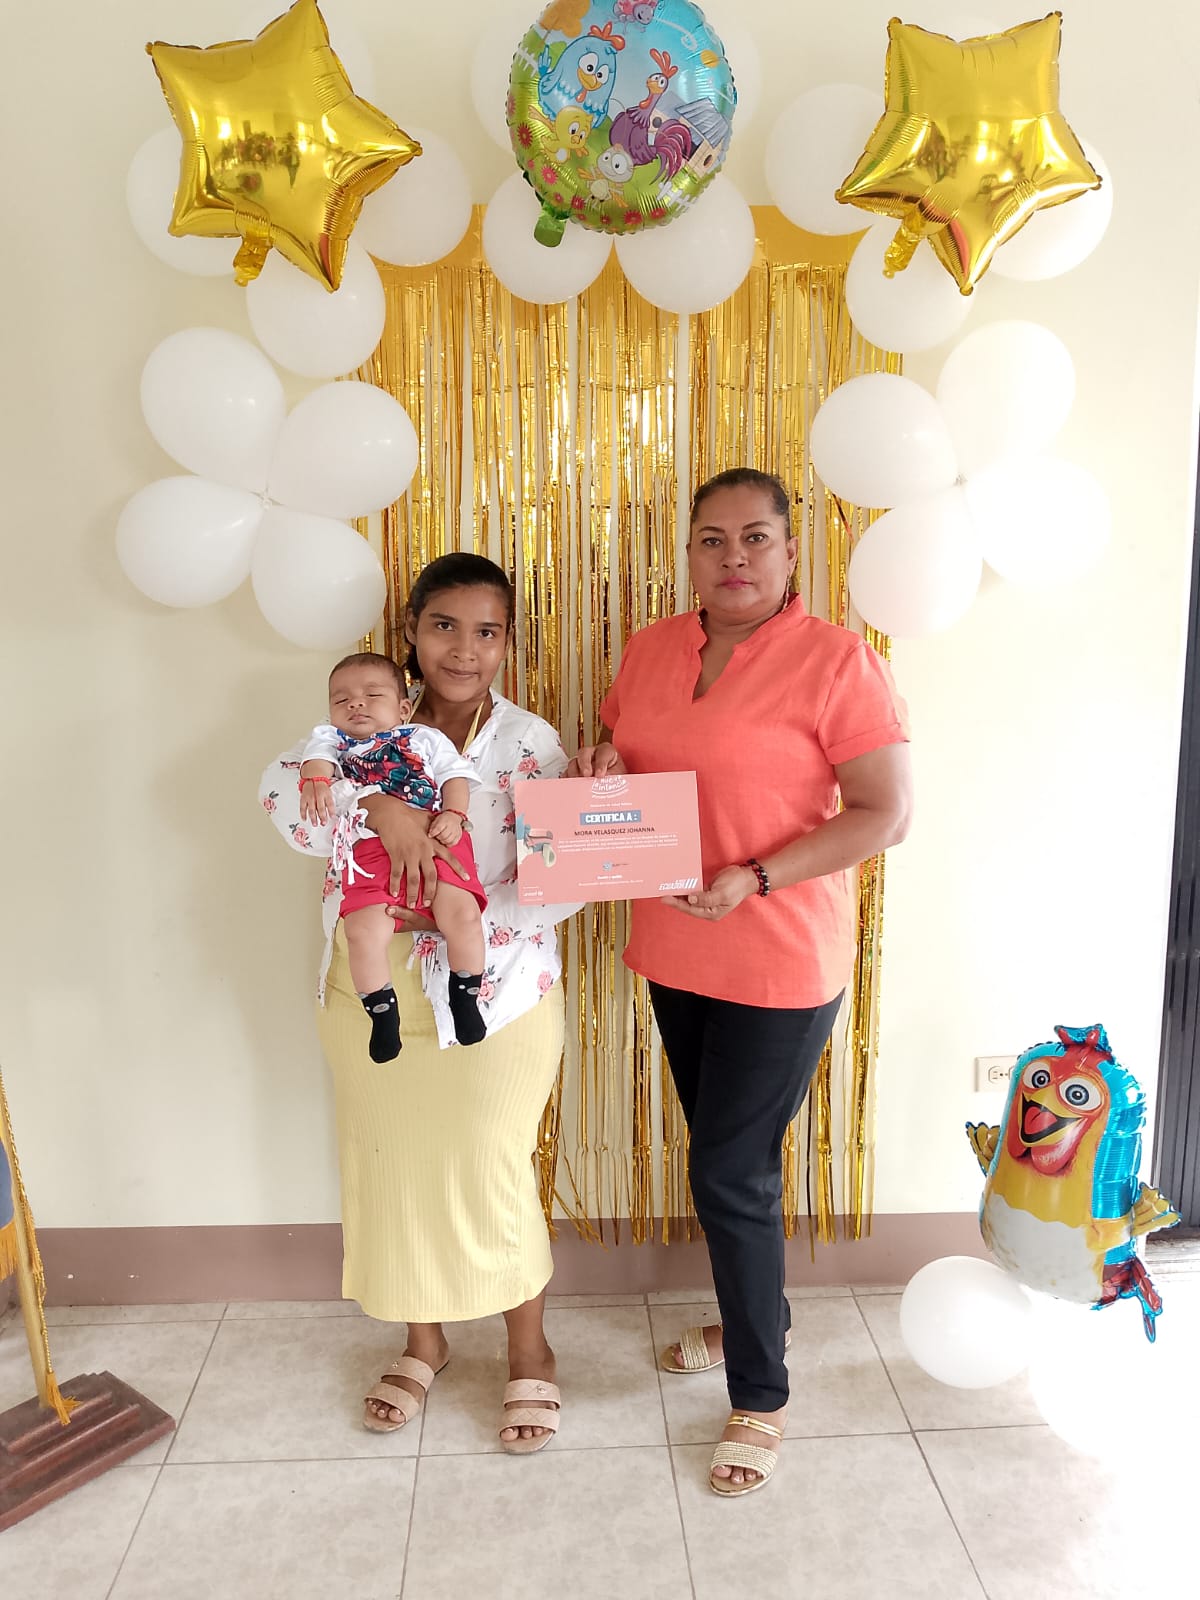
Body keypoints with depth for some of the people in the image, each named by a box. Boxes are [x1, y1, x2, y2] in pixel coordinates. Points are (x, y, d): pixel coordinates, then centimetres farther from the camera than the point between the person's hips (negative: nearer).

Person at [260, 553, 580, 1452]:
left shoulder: (530, 745, -8)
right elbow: (284, 787, -16)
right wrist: (380, 805, -31)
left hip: (492, 1000, -3)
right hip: (371, 1000, 4)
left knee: (491, 1176, 9)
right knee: (392, 1170, 17)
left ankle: (531, 1353, 35)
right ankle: (423, 1341, 42)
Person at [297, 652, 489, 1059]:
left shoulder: (426, 738, 26)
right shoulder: (333, 739, 26)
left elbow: (455, 775, 14)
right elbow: (318, 756, 3)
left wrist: (453, 814, -6)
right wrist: (315, 780, -22)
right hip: (370, 850, 0)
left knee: (462, 915, -20)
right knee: (364, 932, -20)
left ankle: (465, 999, 4)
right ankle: (382, 1012, 2)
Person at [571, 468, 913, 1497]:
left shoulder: (836, 660, -14)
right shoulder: (652, 649, 5)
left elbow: (887, 813, -16)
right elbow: (617, 748, 18)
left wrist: (753, 879, -23)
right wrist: (602, 769, -6)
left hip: (779, 964, -6)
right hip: (675, 952, 6)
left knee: (731, 1173, 1)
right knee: (727, 1154, 20)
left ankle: (761, 1398, 23)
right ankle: (761, 1318, 45)